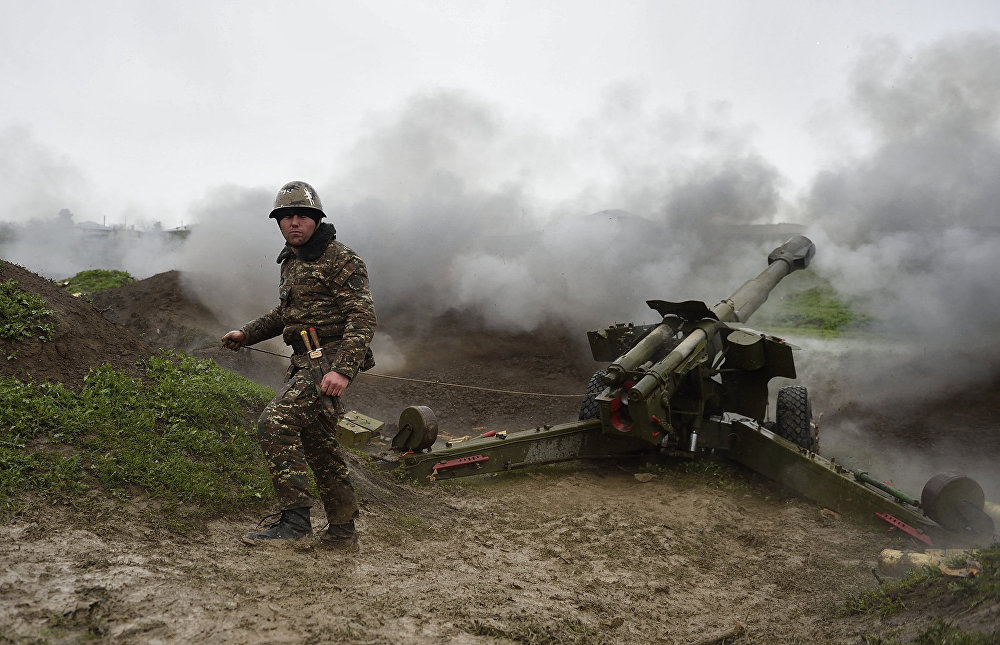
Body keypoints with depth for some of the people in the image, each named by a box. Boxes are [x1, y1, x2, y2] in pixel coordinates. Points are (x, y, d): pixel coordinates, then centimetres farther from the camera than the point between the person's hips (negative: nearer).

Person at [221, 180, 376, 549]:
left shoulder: (340, 260, -11)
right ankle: (342, 532, 24)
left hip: (329, 360, -10)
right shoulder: (291, 263, 17)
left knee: (275, 423, -21)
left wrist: (343, 369, -29)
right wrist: (247, 334, 23)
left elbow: (362, 318, -19)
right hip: (305, 362, 10)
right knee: (318, 444, 13)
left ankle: (295, 519, -14)